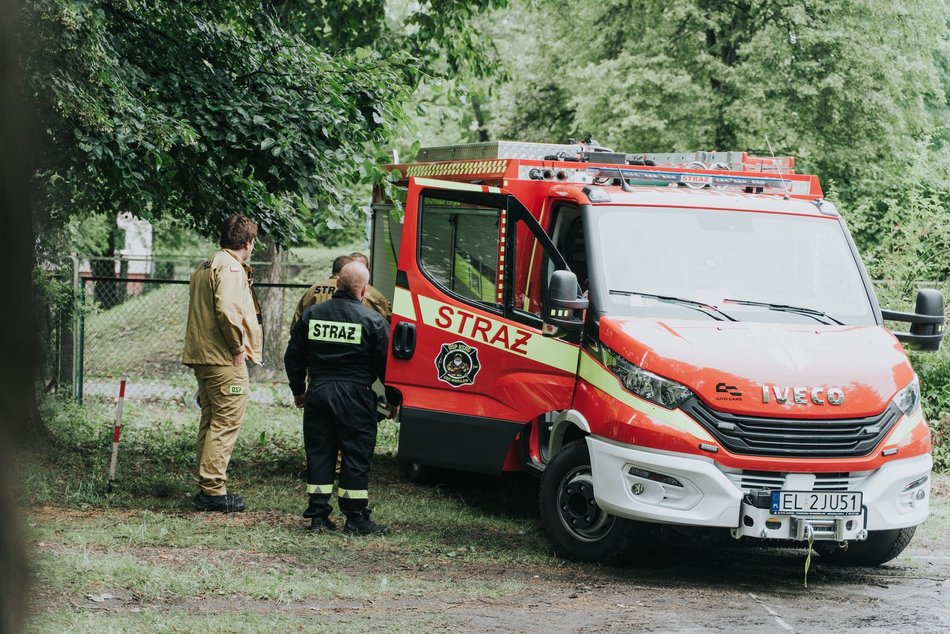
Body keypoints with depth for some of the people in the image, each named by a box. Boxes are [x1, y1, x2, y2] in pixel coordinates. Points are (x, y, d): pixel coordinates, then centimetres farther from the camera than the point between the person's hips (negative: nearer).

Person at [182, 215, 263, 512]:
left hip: (202, 355, 10)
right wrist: (238, 347, -17)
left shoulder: (205, 267, 19)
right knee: (226, 423, -7)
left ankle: (208, 488, 19)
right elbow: (227, 309, -26)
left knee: (211, 421, 15)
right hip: (225, 361, -10)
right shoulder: (230, 267, -12)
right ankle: (214, 490, -10)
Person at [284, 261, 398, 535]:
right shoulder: (372, 321, -7)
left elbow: (293, 357, 12)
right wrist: (393, 400, 9)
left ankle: (318, 515, 10)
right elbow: (386, 365, -4)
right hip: (355, 397, -4)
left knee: (318, 453, 10)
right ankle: (356, 518, 3)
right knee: (356, 456, 2)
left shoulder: (312, 315, 5)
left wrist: (298, 391, 25)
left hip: (318, 392, 4)